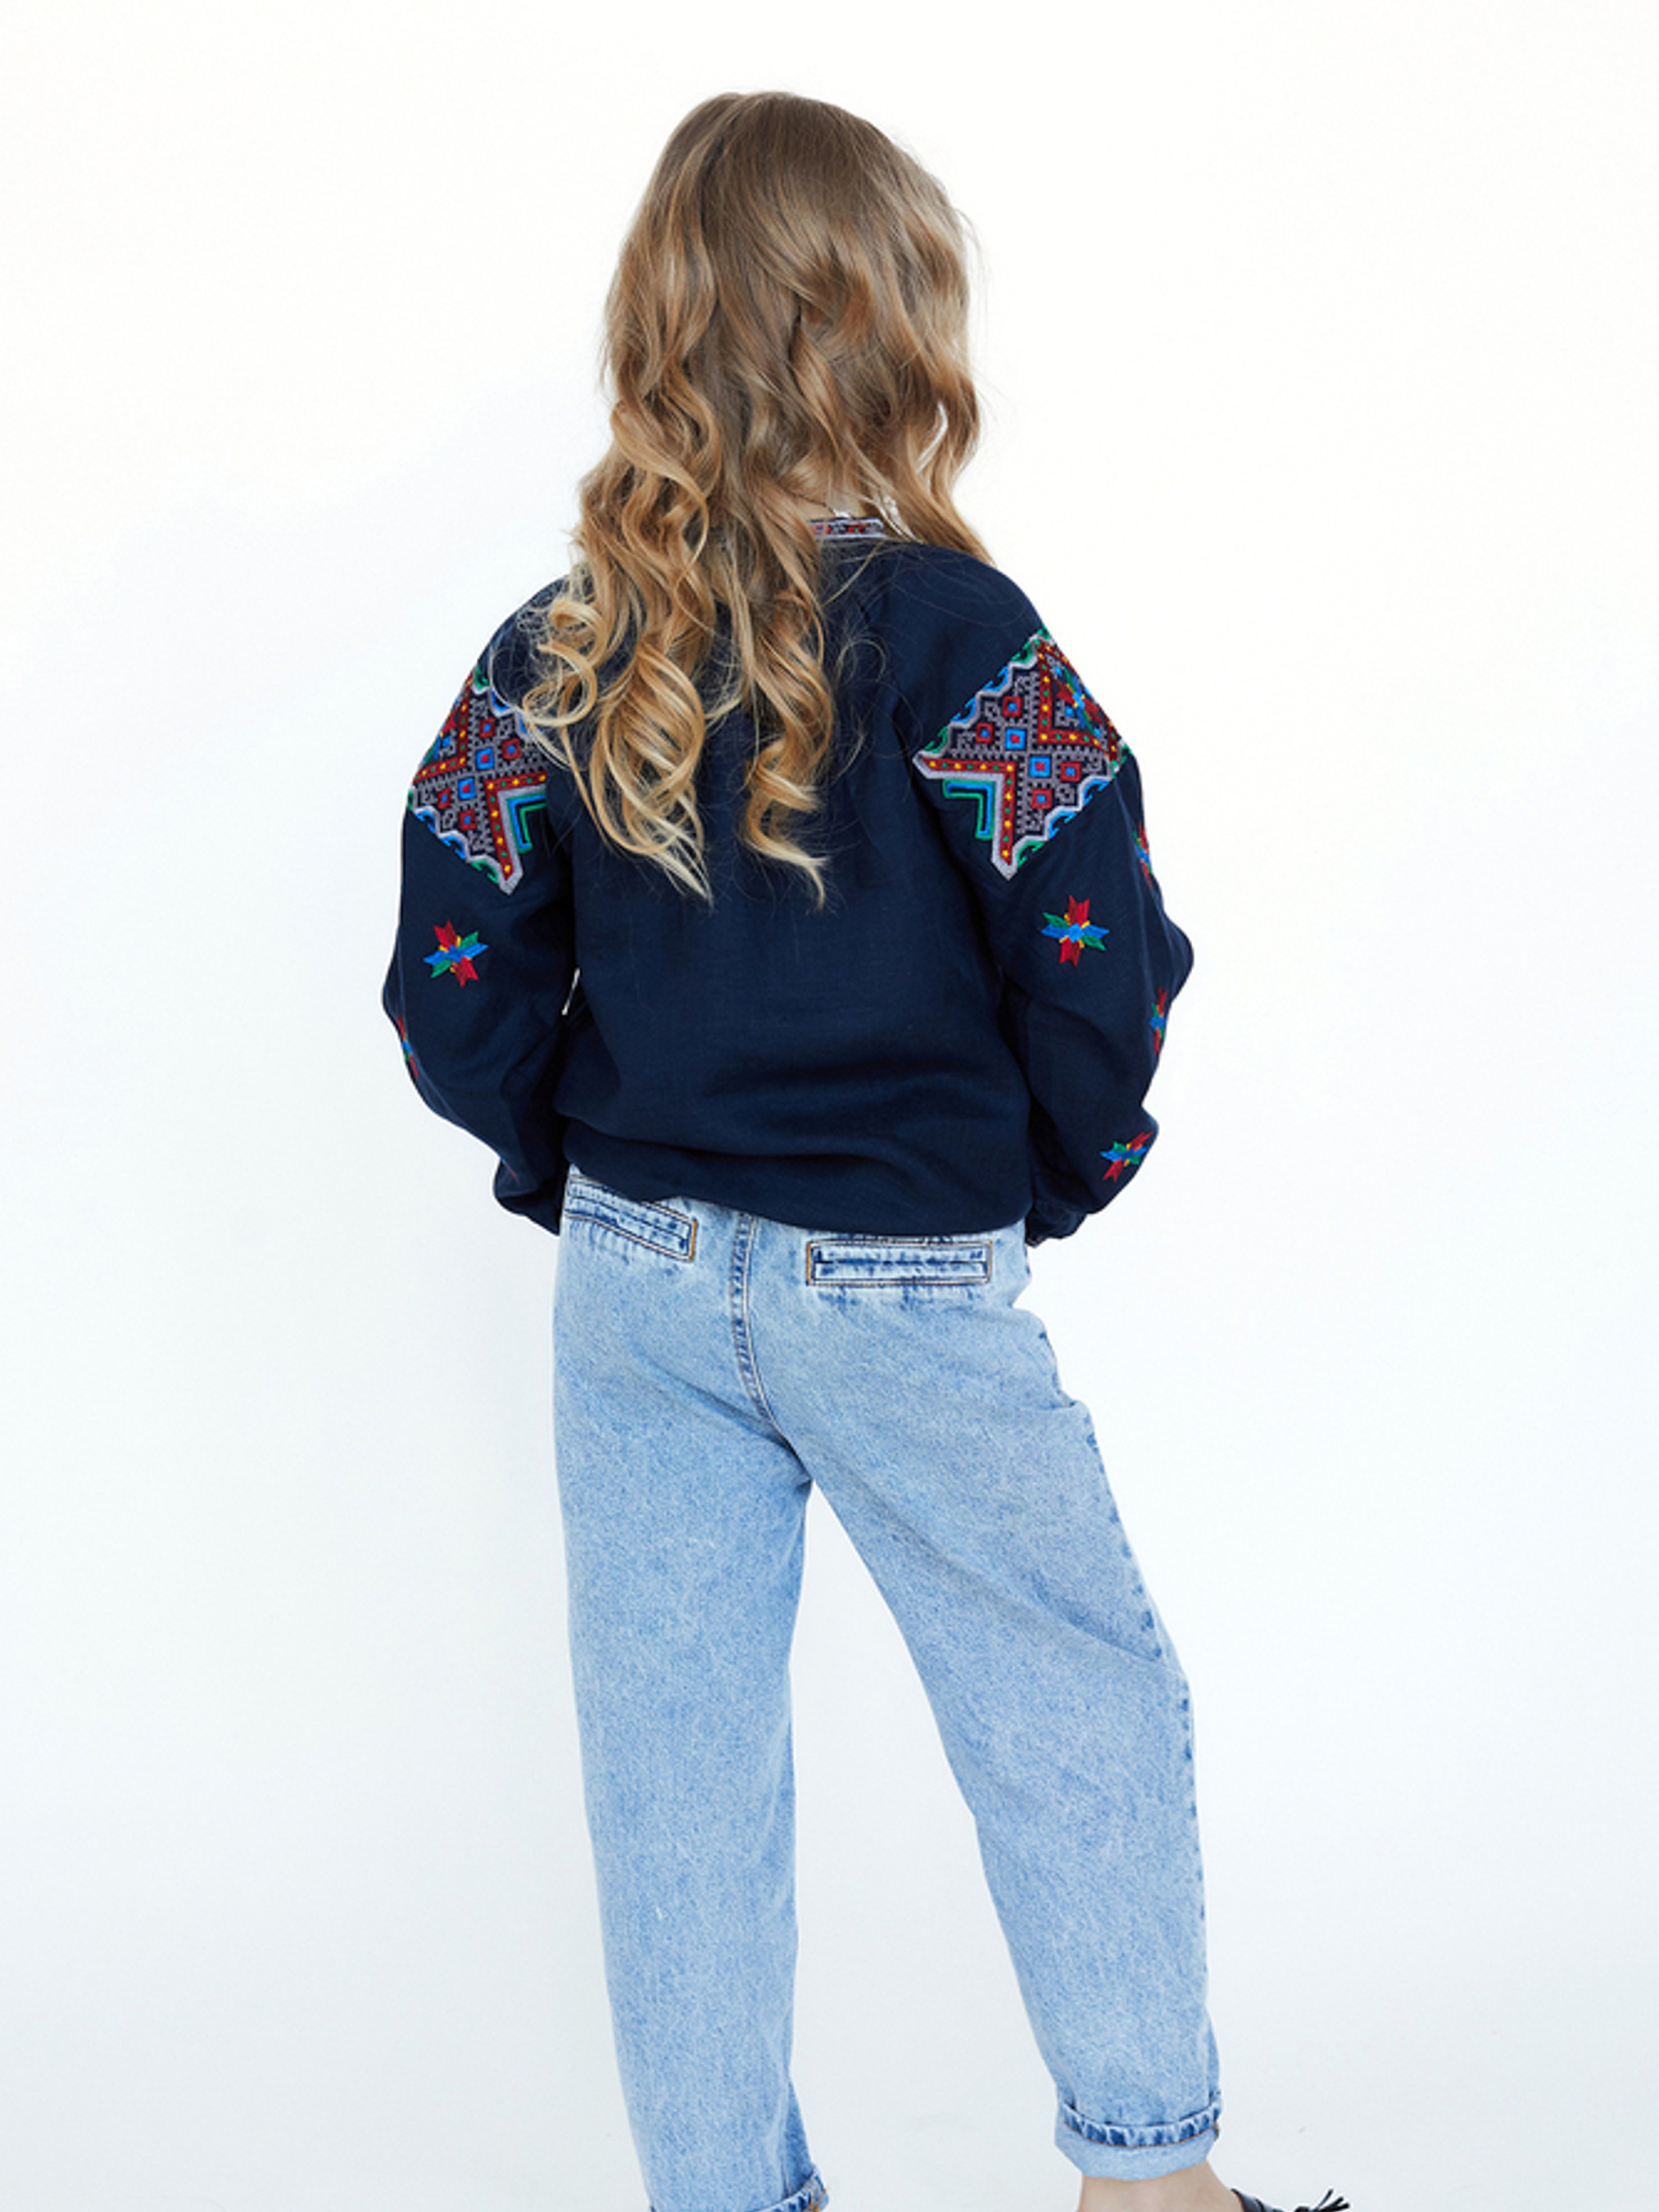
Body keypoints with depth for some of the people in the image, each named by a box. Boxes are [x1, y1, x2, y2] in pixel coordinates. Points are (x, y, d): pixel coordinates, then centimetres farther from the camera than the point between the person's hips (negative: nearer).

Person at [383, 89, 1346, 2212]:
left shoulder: (547, 661, -1)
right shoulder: (947, 626, -14)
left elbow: (454, 998, 0)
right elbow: (1102, 962, -15)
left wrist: (587, 1167, 15)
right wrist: (1061, 1174, 3)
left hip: (633, 1284, 4)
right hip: (907, 1291, -4)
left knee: (678, 1764, 13)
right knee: (1088, 1714, 15)